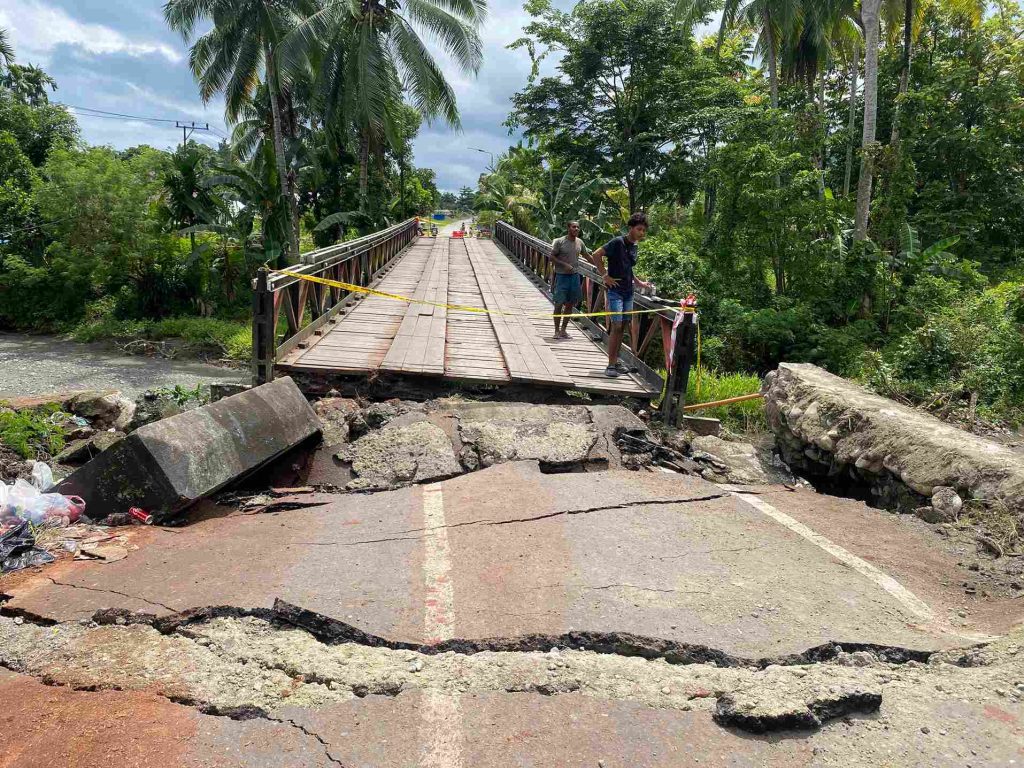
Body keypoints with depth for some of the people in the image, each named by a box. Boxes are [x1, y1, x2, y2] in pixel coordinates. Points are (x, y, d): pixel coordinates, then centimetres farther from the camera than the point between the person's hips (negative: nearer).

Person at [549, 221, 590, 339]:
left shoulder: (579, 242, 6)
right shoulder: (559, 242, -9)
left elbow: (587, 255, 20)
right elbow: (552, 257, -7)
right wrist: (564, 265, -18)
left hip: (575, 276, 5)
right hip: (561, 276, -5)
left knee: (570, 304, 9)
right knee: (559, 304, -4)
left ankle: (563, 329, 20)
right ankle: (557, 330, 6)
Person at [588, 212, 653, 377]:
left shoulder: (634, 246, 12)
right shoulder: (618, 242, -13)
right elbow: (596, 255, -16)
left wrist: (639, 282, 18)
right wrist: (605, 275, -16)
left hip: (628, 292, 8)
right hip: (615, 291, -8)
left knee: (622, 327, 11)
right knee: (616, 326, -11)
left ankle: (616, 362, 19)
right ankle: (610, 365, -6)